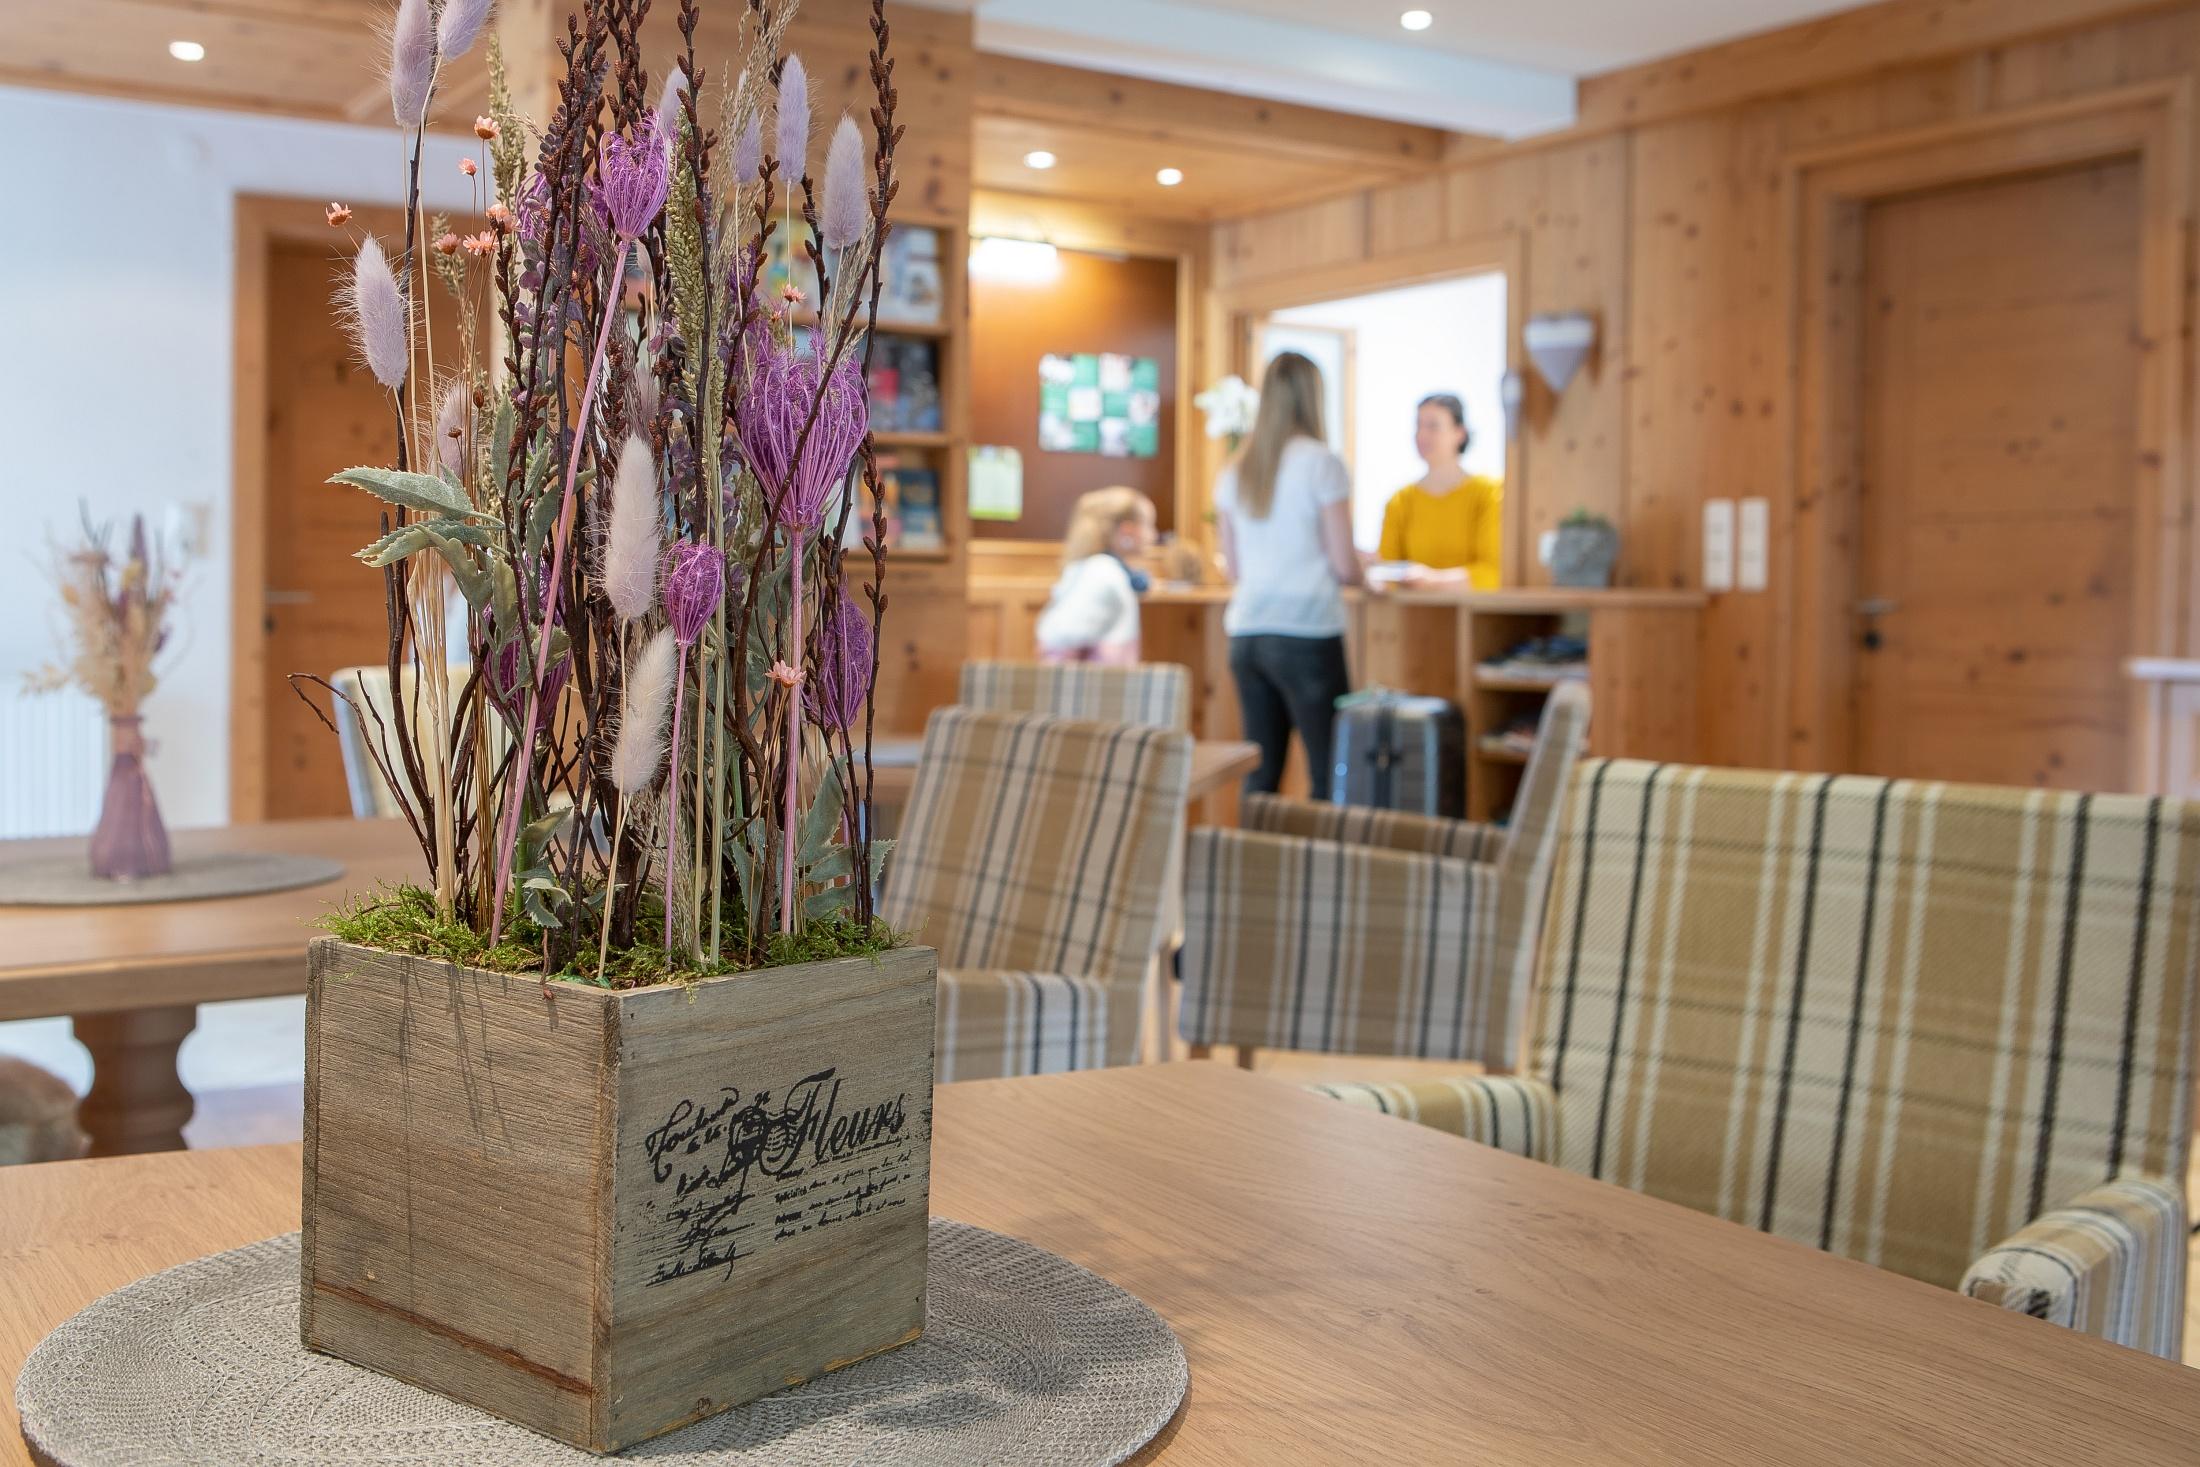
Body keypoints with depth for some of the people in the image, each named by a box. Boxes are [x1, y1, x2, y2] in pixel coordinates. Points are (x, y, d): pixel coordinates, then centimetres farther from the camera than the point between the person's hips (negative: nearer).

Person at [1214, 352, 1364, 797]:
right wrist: (1365, 579, 13)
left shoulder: (1234, 472, 9)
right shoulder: (1322, 463, -6)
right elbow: (1344, 567, -8)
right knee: (1330, 776, -2)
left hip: (1246, 635, 6)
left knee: (1259, 776, 10)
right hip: (1307, 635, -6)